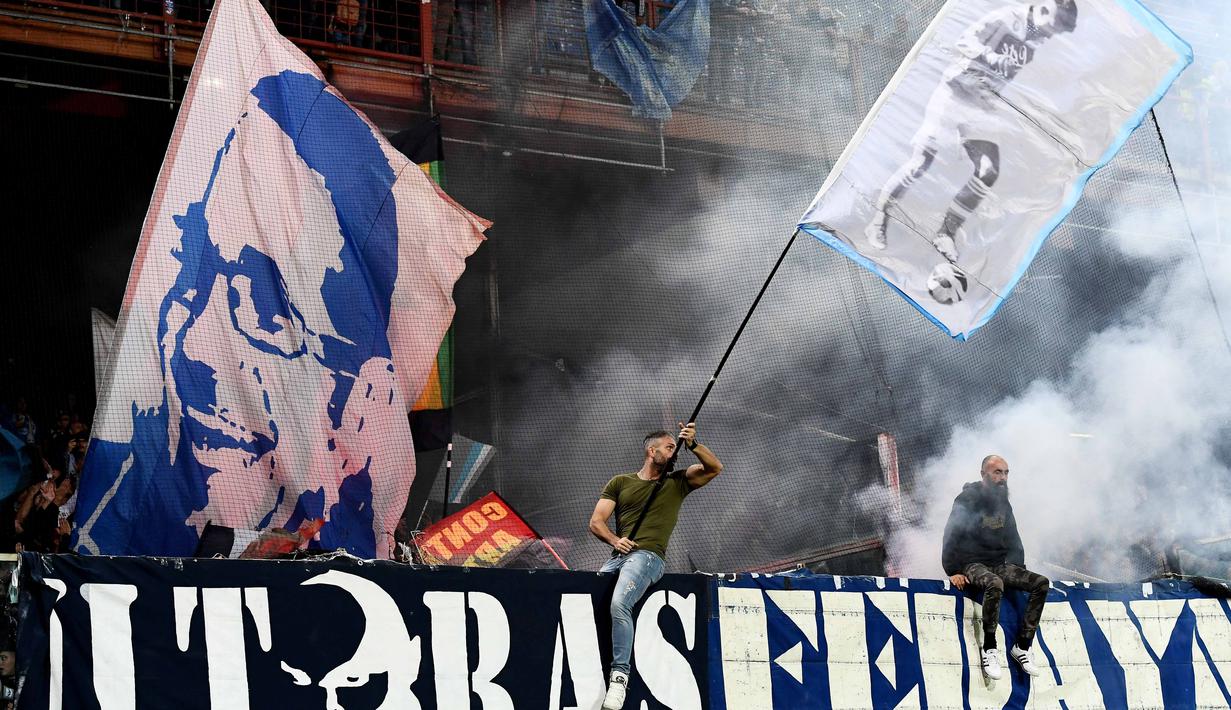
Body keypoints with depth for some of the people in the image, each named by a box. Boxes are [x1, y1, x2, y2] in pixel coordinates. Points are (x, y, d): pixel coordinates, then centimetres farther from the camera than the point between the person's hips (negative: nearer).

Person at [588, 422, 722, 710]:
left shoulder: (677, 483, 18)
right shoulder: (620, 482, 19)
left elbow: (714, 468, 7)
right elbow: (596, 522, 12)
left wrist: (692, 444, -6)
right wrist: (614, 540, -7)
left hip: (649, 556, -4)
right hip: (618, 557, 4)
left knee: (619, 603, -31)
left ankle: (620, 676, -34)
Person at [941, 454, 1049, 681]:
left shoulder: (1003, 503, 14)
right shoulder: (967, 500, -7)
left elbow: (1013, 539, 25)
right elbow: (951, 535, -10)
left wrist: (1019, 569, 12)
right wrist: (953, 571, -16)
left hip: (1000, 565, 7)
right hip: (972, 564, -7)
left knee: (1041, 583, -13)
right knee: (994, 584, -39)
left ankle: (1022, 646, -15)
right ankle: (989, 649, -31)